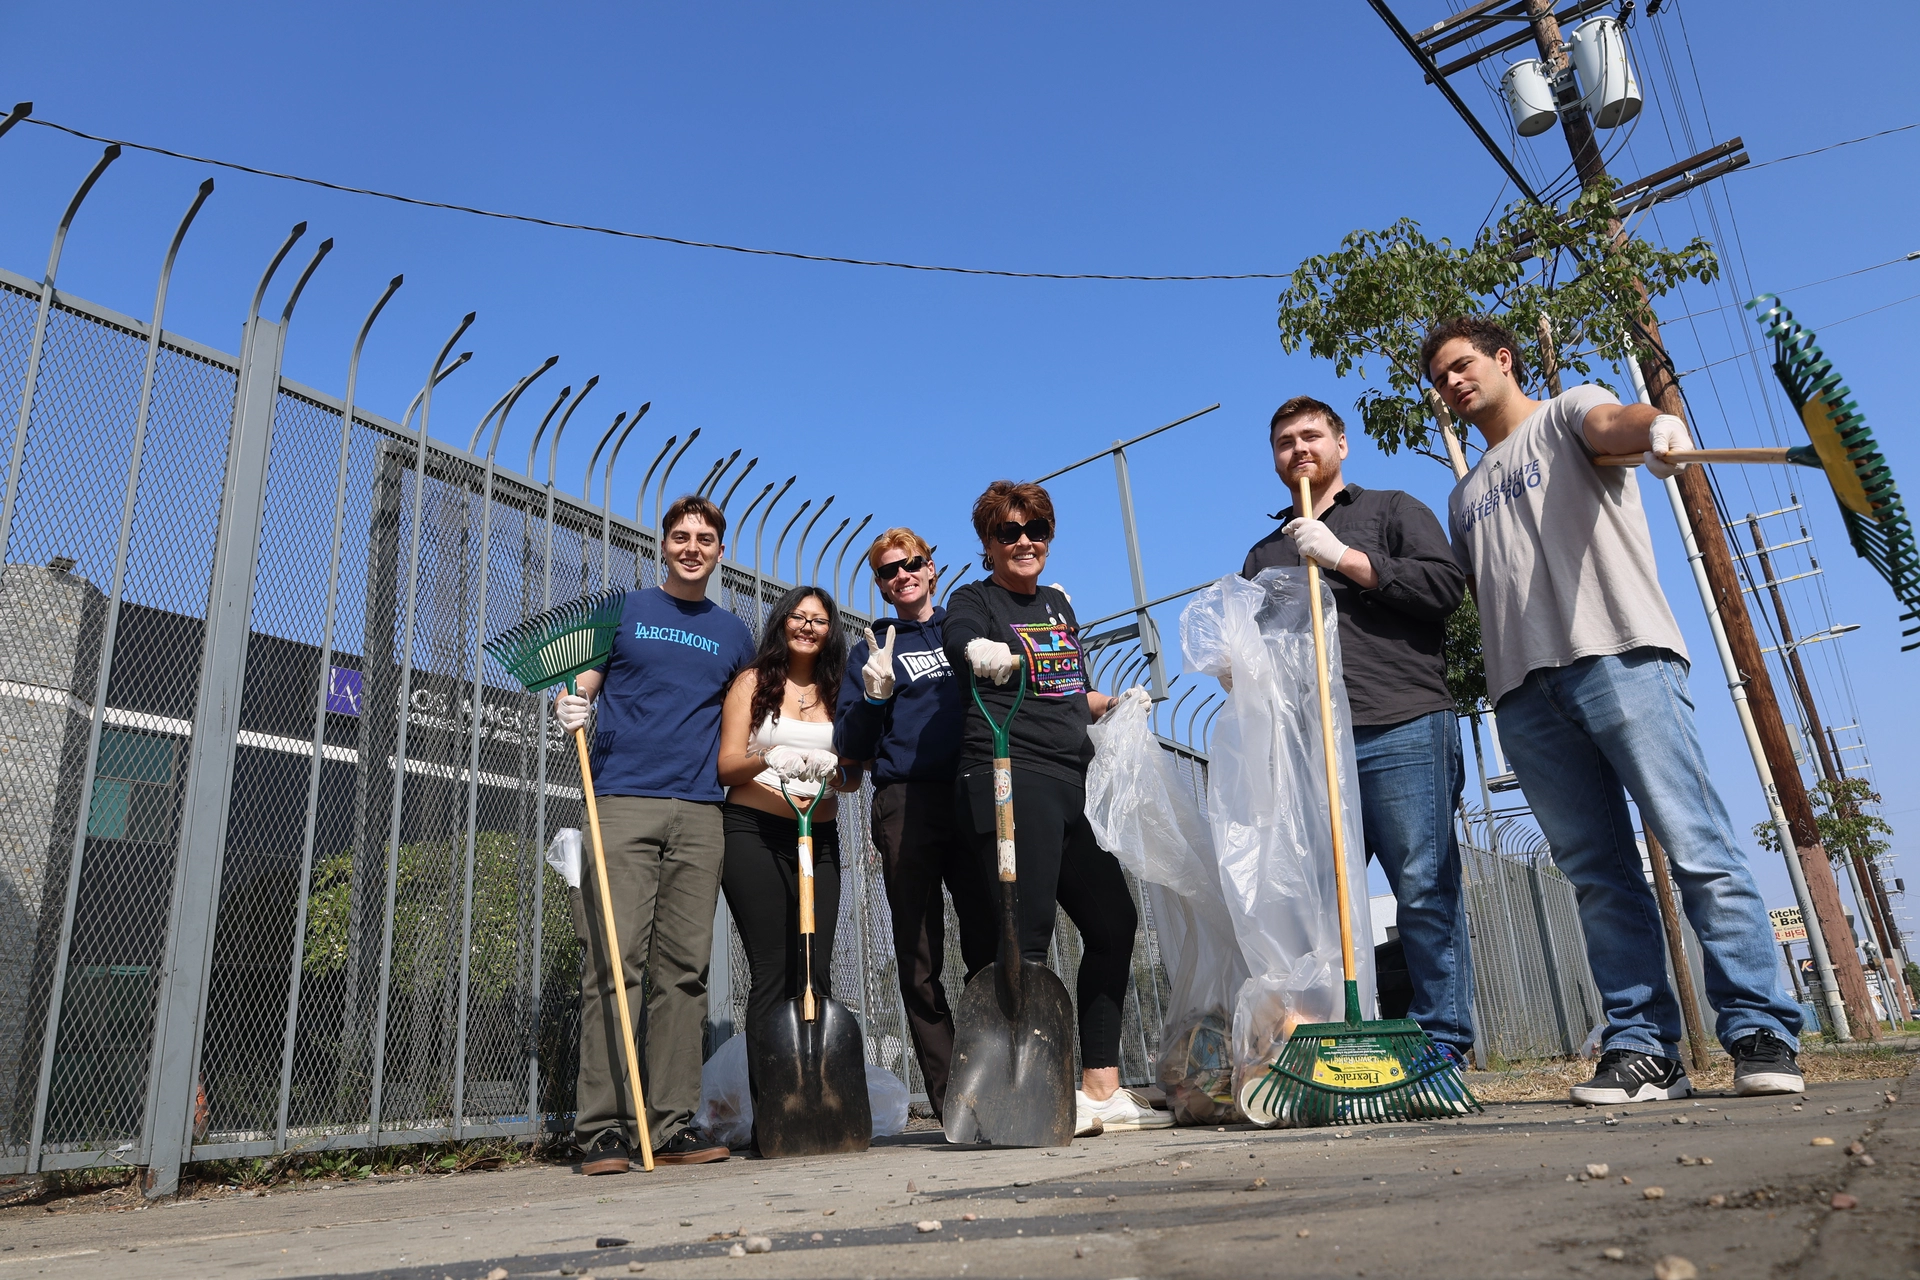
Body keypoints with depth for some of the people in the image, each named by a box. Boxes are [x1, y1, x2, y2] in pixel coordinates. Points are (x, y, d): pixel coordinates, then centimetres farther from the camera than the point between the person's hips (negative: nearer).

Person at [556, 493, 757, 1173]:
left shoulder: (734, 633, 19)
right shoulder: (622, 608, 12)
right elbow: (585, 677, 10)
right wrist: (573, 704, -12)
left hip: (700, 811, 3)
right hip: (623, 802, -2)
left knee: (684, 969, 1)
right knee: (614, 963, -9)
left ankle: (672, 1125, 6)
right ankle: (601, 1127, -4)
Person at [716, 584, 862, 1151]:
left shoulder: (837, 693, 17)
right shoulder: (753, 682, 7)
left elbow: (854, 778, 9)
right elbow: (726, 764, -1)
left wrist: (829, 768, -14)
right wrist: (768, 759, -22)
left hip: (818, 840, 3)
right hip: (754, 834, -3)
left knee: (815, 972, -3)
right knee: (771, 971, -8)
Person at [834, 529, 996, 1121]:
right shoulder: (870, 650, 15)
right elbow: (851, 748, 9)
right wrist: (873, 696, -9)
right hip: (907, 802, -1)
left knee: (992, 946, -6)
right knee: (920, 962, -1)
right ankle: (950, 1101, 6)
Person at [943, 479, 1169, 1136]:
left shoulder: (1058, 602, 22)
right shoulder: (975, 598, 1)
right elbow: (961, 639, -25)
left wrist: (1116, 704, 15)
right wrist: (987, 655, -47)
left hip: (1072, 782, 8)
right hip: (1009, 776, -8)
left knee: (1113, 920, 8)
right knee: (1028, 934, -12)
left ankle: (1101, 1088, 17)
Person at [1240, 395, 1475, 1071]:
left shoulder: (1392, 509, 16)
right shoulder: (1264, 554, 28)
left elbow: (1446, 584, -1)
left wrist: (1344, 558, -5)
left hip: (1402, 729, -4)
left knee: (1425, 890, -6)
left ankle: (1444, 1047, 1)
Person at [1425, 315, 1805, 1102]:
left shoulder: (1563, 415, 14)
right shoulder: (1465, 497, 30)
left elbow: (1610, 422, -11)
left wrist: (1654, 424, -35)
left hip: (1618, 656, -5)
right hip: (1523, 689, 6)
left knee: (1697, 847, -9)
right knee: (1597, 875, 1)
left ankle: (1761, 1034, -3)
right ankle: (1642, 1046, 3)